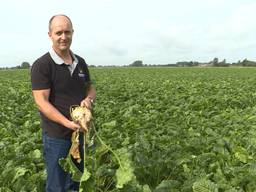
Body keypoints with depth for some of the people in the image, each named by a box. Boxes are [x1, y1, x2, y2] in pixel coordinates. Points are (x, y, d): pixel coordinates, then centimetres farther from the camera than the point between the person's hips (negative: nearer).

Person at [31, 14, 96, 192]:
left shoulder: (80, 62, 6)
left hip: (81, 132, 6)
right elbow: (41, 102, -19)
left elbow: (91, 88, 14)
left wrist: (88, 99, -10)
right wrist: (68, 123, -30)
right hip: (57, 136, -5)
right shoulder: (41, 65, -13)